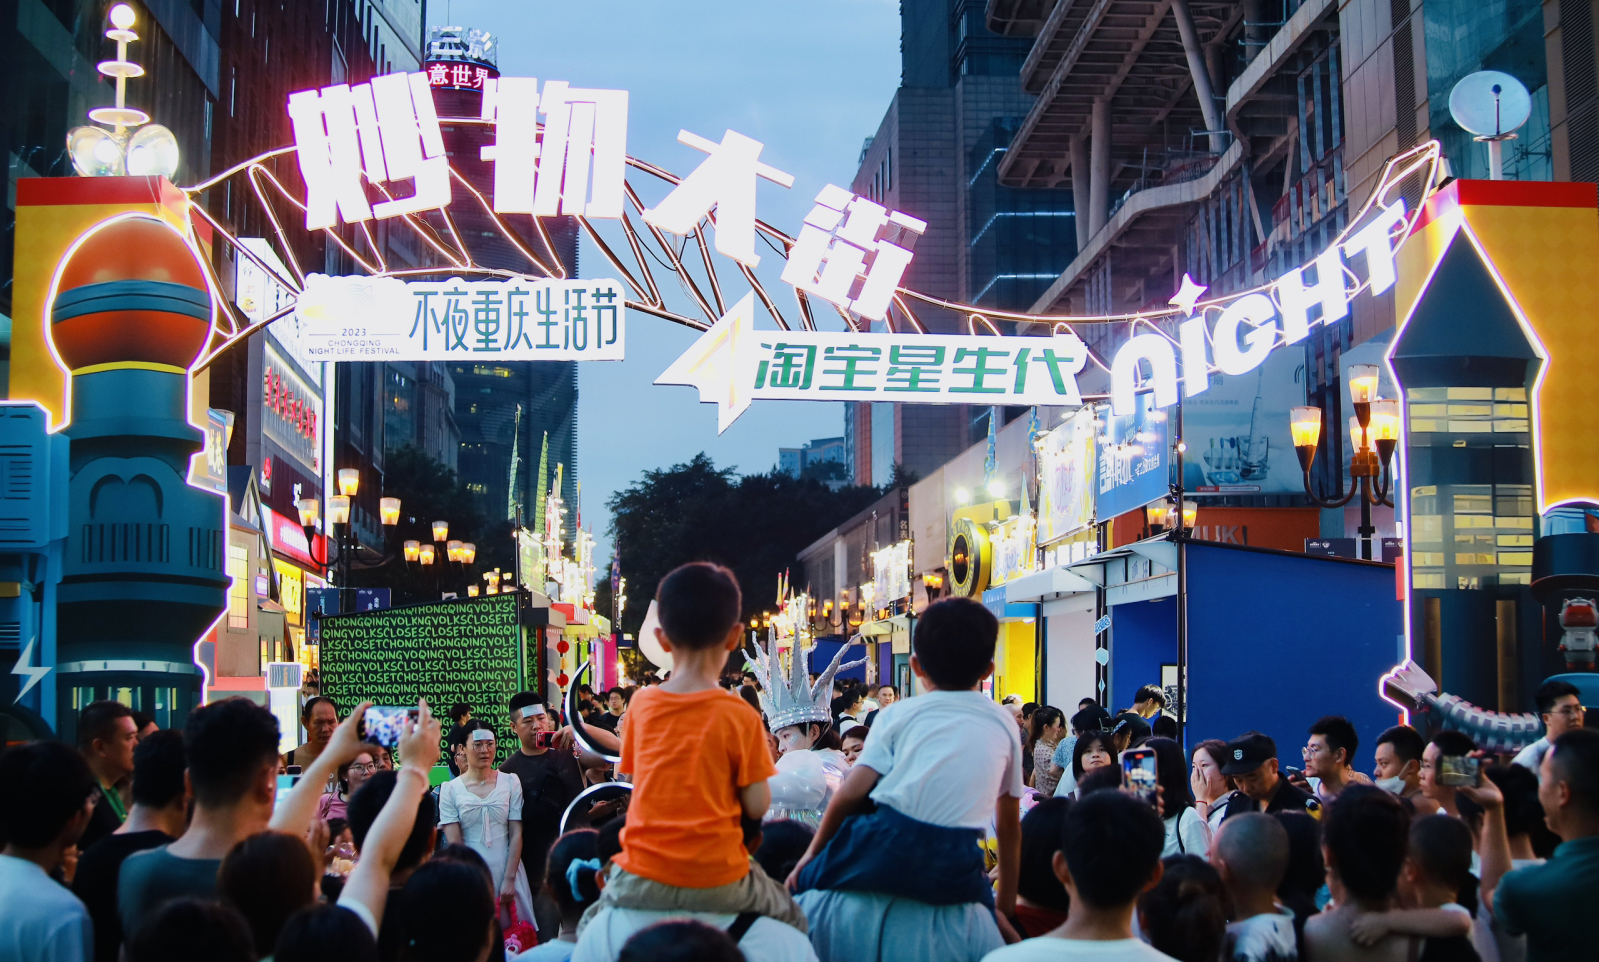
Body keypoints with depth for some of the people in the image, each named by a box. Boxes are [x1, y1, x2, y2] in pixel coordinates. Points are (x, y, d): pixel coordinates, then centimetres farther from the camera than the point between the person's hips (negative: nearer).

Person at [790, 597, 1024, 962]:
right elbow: (1009, 824, 23)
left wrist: (812, 855, 13)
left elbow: (851, 794, 1)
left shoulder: (900, 714, 12)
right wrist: (1006, 904, 32)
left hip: (880, 847, -1)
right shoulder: (1002, 724, 18)